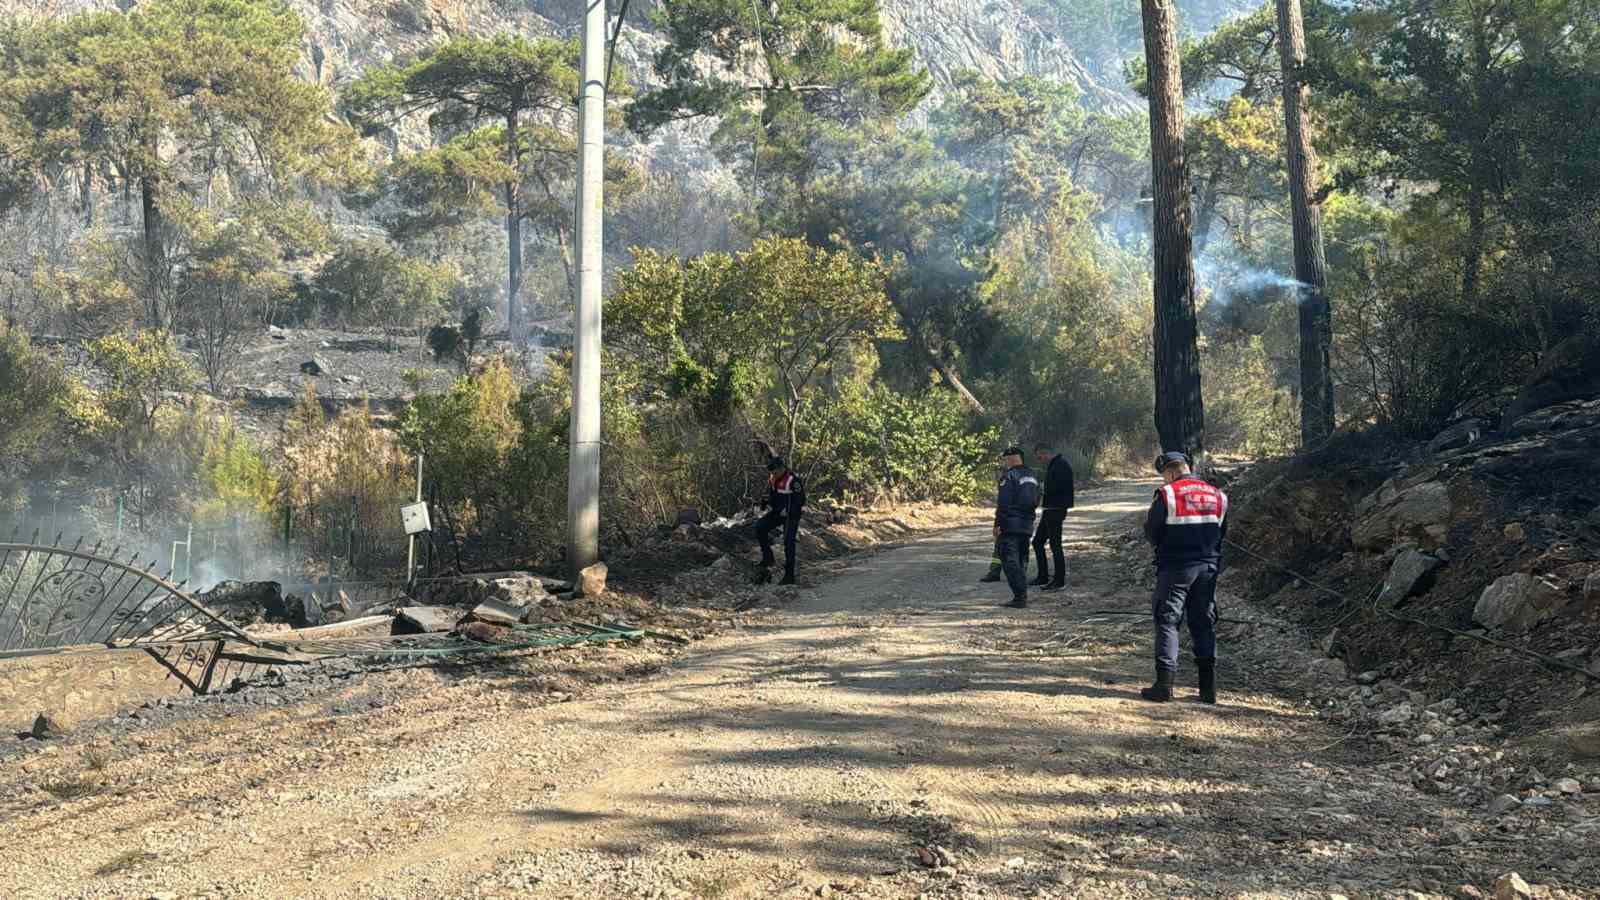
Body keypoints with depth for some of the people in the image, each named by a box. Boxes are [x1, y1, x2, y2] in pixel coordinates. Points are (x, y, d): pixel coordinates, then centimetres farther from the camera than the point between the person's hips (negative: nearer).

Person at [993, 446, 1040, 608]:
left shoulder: (1010, 475, -10)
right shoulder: (1032, 476, 16)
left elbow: (1003, 502, -16)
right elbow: (1036, 501, 19)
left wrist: (997, 524, -14)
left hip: (1011, 524, -8)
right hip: (1027, 525, 8)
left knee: (1009, 559, -8)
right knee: (1022, 560, 15)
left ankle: (1020, 596, -16)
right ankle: (1022, 595, 15)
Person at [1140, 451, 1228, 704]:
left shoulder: (1166, 494, -10)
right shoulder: (1217, 495, 6)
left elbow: (1152, 534, -6)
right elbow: (1222, 533, 12)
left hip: (1175, 568, -5)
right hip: (1208, 567, 5)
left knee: (1167, 622, 1)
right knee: (1204, 624, 11)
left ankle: (1164, 684, -5)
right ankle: (1208, 687, 11)